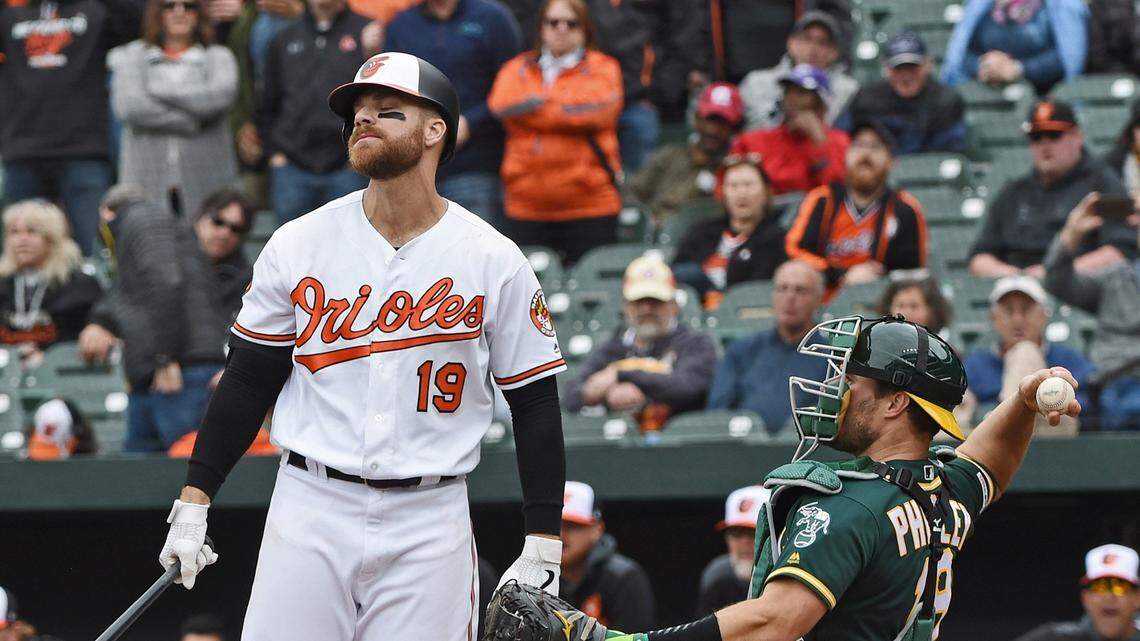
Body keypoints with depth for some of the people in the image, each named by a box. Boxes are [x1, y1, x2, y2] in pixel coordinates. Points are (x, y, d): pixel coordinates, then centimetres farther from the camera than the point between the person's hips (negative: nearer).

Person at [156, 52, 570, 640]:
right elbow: (248, 380, 10)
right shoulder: (299, 244, 4)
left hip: (428, 524, -1)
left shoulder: (494, 261, 1)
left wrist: (542, 548, -1)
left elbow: (536, 404, 4)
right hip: (310, 511, 1)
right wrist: (193, 501, 4)